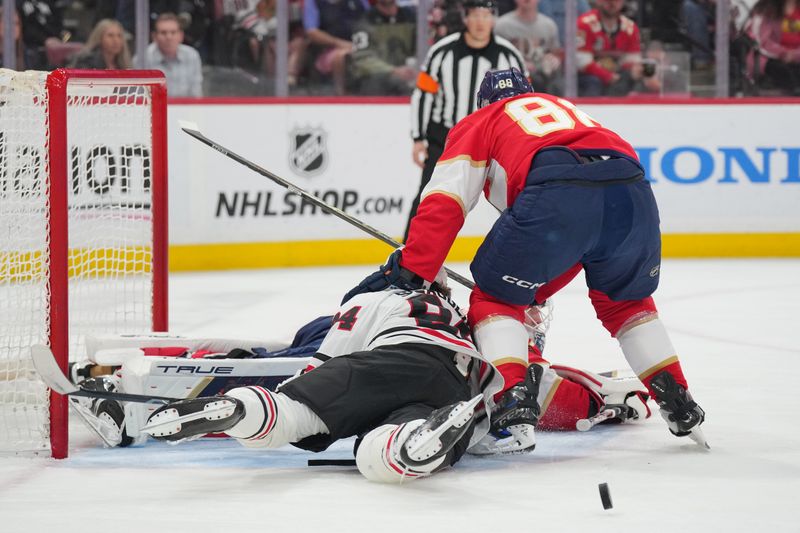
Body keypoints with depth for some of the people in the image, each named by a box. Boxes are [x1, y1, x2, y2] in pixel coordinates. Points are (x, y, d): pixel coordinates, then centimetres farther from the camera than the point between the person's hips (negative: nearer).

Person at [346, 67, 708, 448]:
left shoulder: (479, 123, 29)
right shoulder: (567, 109, 43)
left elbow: (444, 202, 11)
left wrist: (409, 271, 8)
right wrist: (536, 292, 48)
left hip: (554, 195, -5)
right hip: (632, 191, 5)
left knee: (495, 297, 14)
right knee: (624, 299, 30)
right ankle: (678, 402, 25)